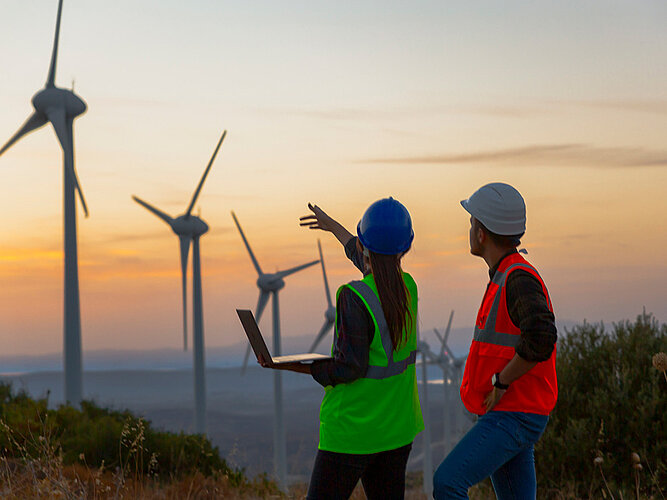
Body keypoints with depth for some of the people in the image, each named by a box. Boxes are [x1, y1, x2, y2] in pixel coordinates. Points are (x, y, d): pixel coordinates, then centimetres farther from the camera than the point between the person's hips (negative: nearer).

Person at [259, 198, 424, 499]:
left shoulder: (354, 297, -20)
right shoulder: (408, 287, 2)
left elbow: (351, 368, -22)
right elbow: (376, 271, 25)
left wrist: (298, 367, -10)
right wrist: (333, 226, 38)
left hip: (353, 429, -7)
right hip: (397, 428, 7)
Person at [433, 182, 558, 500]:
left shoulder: (519, 279, -17)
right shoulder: (506, 278, 14)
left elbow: (541, 339, -35)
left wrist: (501, 383, -22)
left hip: (515, 417, -10)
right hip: (502, 414, 10)